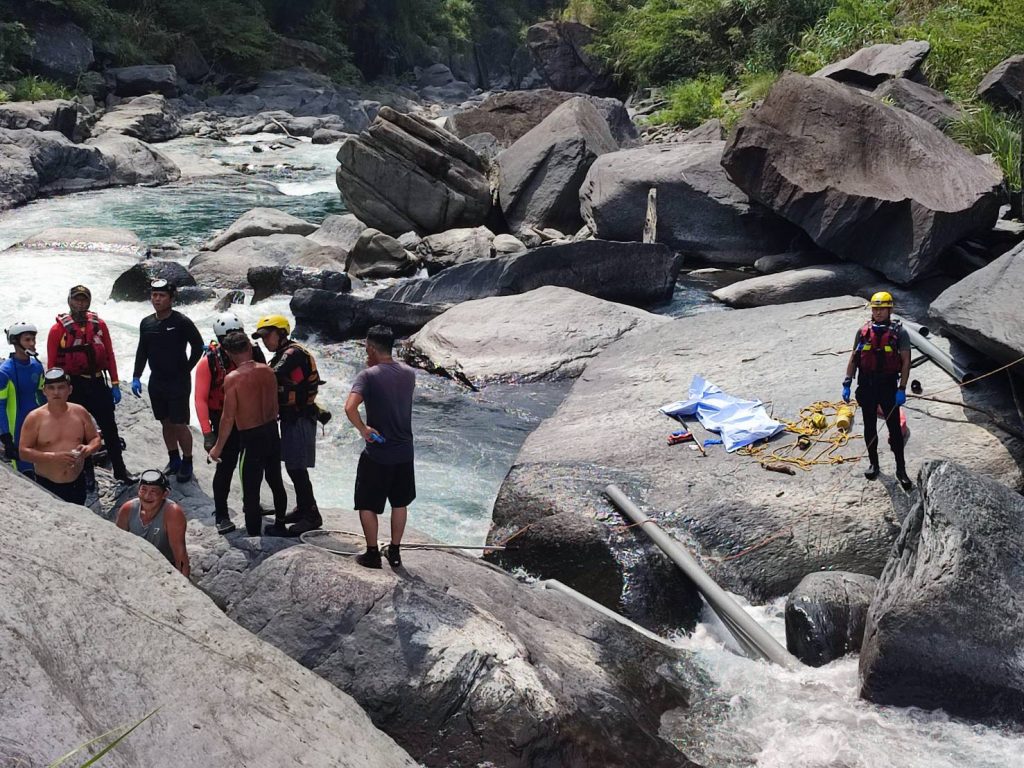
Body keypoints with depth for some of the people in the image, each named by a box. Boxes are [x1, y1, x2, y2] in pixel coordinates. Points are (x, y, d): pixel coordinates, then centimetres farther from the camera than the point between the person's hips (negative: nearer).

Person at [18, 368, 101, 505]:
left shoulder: (80, 412, 1)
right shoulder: (34, 418, -8)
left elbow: (95, 438, 10)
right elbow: (23, 451, -11)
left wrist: (88, 449, -14)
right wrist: (53, 457, -24)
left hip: (77, 483, 3)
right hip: (47, 485, -3)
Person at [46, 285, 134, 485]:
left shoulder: (99, 325, 2)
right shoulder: (59, 329, -6)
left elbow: (109, 355, 6)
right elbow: (52, 363, -3)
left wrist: (115, 384, 4)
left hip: (98, 383, 2)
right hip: (73, 387, -2)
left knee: (110, 428, 7)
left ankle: (120, 470, 19)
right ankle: (87, 474, 21)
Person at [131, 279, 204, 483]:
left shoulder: (182, 322, -13)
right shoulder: (146, 323, 4)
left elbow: (198, 346, -6)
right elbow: (142, 351, 12)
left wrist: (187, 369, -4)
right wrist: (136, 377, 6)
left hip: (178, 383, -5)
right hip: (156, 382, 5)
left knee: (179, 425, -3)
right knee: (166, 423, 13)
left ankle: (187, 463, 11)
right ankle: (174, 460, 26)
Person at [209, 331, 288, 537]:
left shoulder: (232, 378, -16)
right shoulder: (267, 370, -1)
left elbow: (228, 417, -15)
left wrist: (218, 447, -6)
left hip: (251, 438, -6)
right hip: (272, 431, 6)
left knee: (251, 489, 3)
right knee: (276, 482, 21)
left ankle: (254, 535, 8)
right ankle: (280, 526, 35)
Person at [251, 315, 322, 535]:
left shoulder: (294, 353, -16)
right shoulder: (283, 355, 15)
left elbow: (272, 377, -26)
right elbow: (276, 383, 8)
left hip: (300, 417, -10)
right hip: (290, 416, 10)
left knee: (297, 468, -8)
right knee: (292, 466, 15)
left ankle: (312, 516, -1)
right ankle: (302, 509, 26)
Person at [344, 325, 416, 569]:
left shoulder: (368, 376, -16)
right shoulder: (409, 373, 0)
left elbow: (350, 407, -31)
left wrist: (363, 429, -15)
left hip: (377, 453, -5)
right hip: (404, 451, 5)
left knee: (367, 505, 12)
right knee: (400, 503, 20)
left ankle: (372, 554, 19)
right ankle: (395, 552, 27)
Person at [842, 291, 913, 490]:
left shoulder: (899, 333, -4)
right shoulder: (863, 332, 5)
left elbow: (906, 362, -6)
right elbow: (853, 359, 10)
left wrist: (902, 389, -12)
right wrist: (847, 384, 3)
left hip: (888, 386, -3)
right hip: (866, 387, 3)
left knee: (895, 428, -1)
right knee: (869, 427, 12)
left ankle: (901, 469, 6)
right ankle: (873, 463, 27)